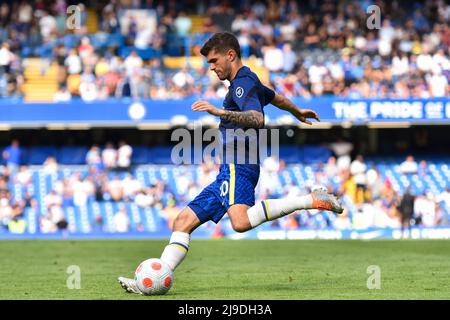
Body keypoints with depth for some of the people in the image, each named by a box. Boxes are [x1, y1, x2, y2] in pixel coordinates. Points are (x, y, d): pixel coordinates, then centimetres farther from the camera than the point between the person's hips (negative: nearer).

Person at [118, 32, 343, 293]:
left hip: (238, 167, -11)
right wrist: (297, 113, 65)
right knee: (184, 221, 5)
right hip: (230, 173, 11)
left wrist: (219, 112, -34)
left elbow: (257, 118, -25)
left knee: (241, 221, -35)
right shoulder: (247, 81, 25)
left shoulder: (243, 83, -6)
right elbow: (277, 98, 46)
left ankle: (312, 200, -26)